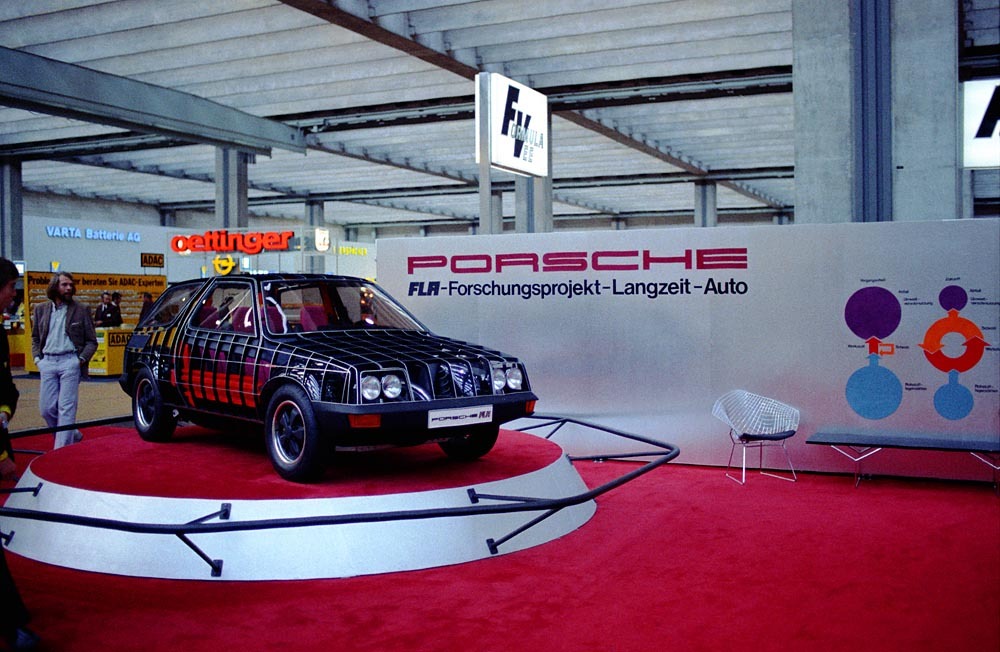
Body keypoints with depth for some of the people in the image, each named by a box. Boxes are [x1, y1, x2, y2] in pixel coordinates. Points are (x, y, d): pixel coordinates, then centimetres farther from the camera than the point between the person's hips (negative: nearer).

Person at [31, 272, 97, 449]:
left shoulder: (81, 310, 3)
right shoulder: (40, 309, 12)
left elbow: (92, 341, 6)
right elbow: (35, 338, 21)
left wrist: (82, 359, -7)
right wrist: (37, 358, 7)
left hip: (70, 362, -4)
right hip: (47, 362, 4)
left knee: (66, 408, -7)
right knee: (46, 409, 3)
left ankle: (62, 449, -3)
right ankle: (73, 436, 24)